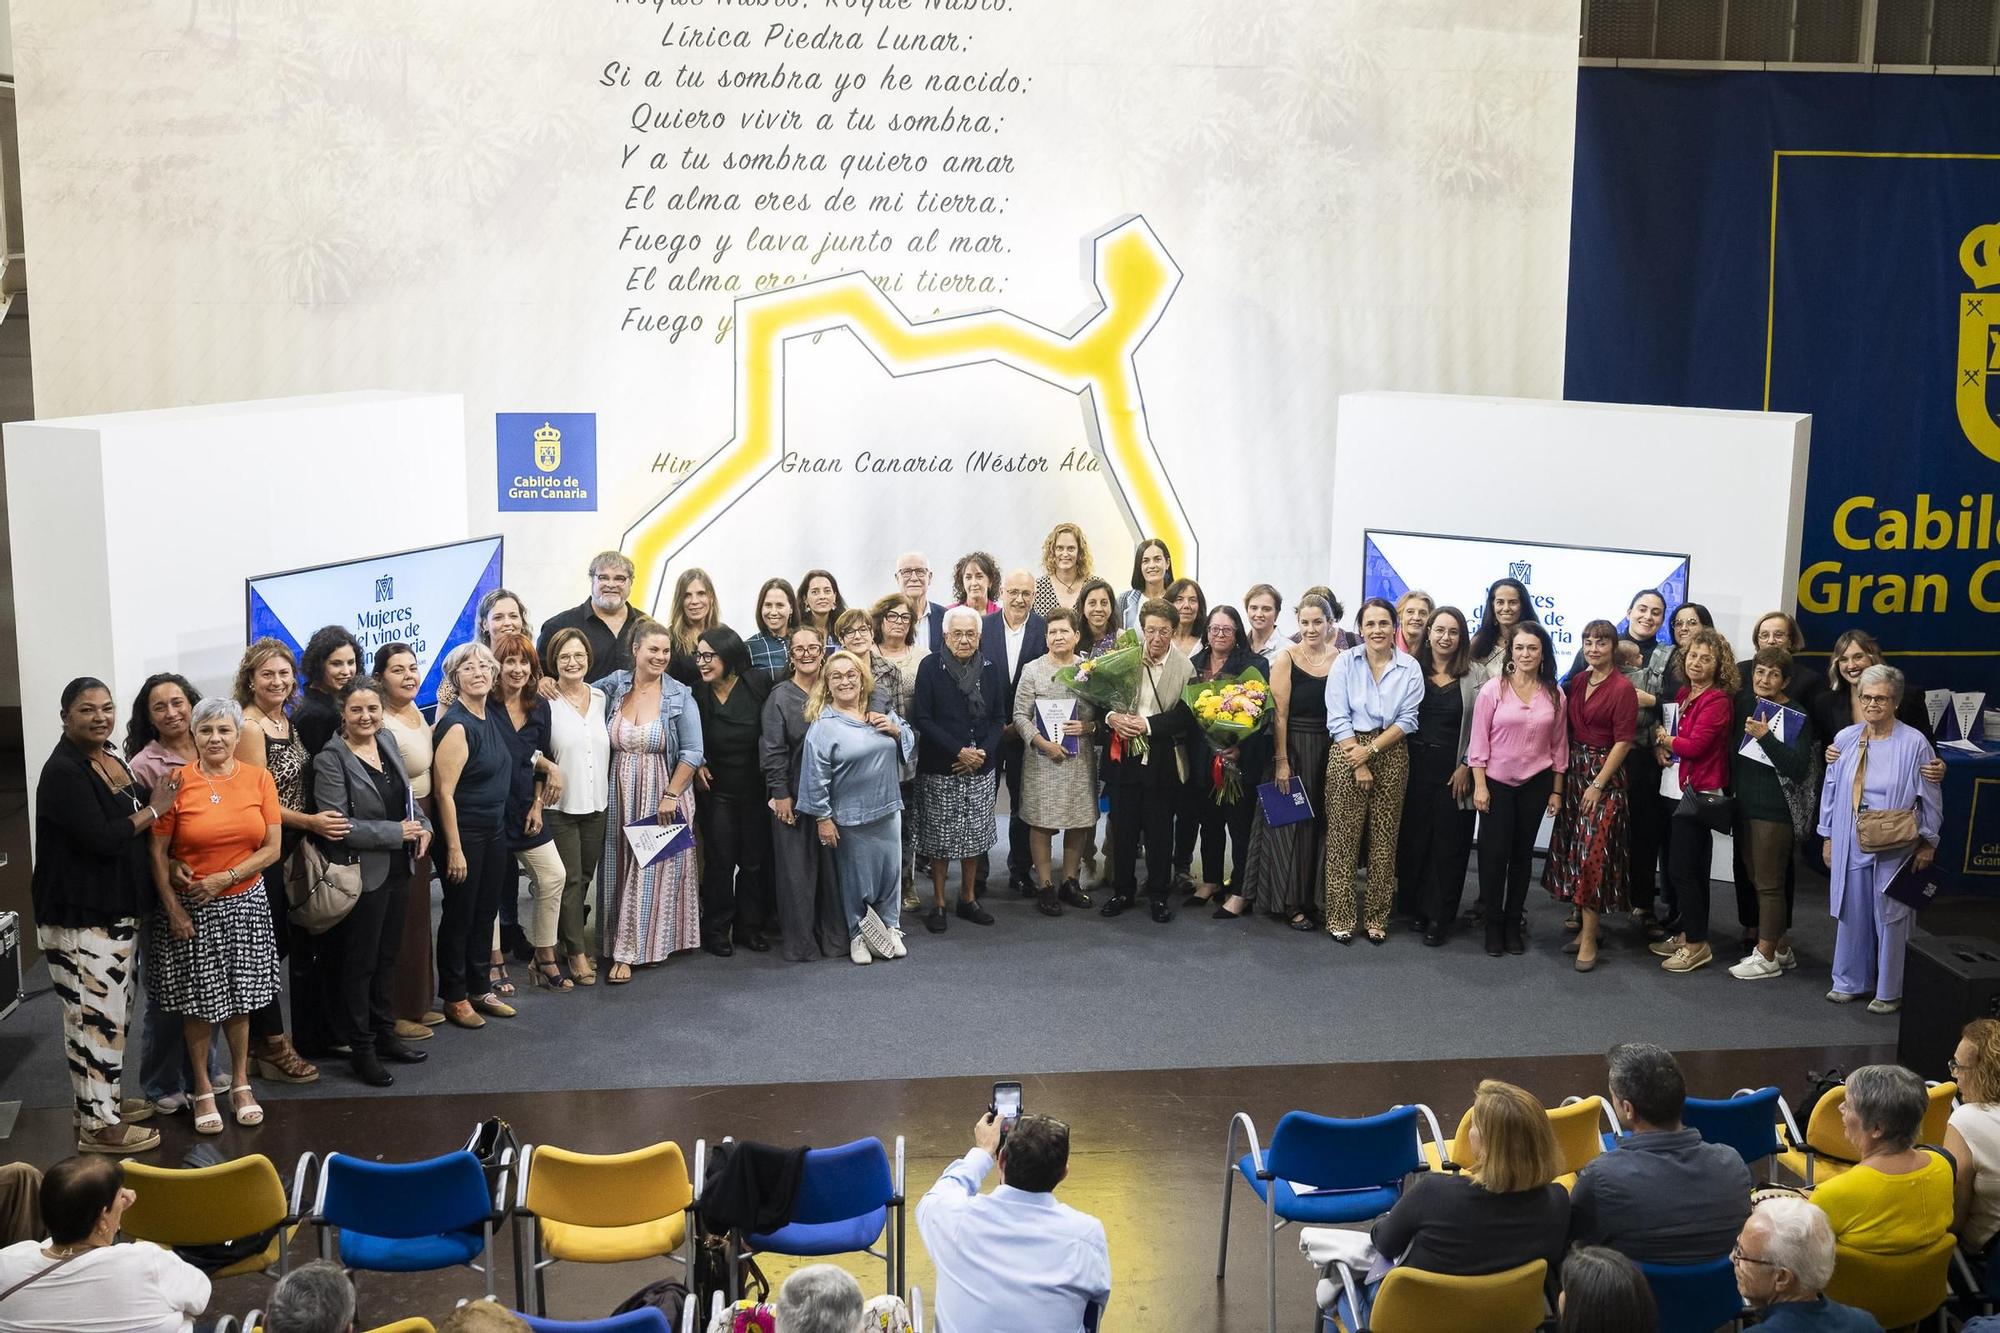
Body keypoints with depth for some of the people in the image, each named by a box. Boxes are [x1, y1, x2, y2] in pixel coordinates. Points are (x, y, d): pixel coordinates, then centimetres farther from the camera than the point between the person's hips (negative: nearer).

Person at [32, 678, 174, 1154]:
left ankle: (103, 1102, 32)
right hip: (80, 917, -9)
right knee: (96, 1019, -5)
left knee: (111, 1015, 18)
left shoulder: (112, 760, 11)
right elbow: (102, 838, -25)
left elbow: (131, 825, 20)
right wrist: (154, 809, -11)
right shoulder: (64, 772, -17)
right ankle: (97, 1126, 3)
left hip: (114, 912, 10)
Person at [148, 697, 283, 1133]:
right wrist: (173, 909, -11)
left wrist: (226, 877, -14)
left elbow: (272, 847, -3)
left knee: (239, 998, 11)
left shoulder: (259, 778, -2)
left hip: (245, 903, 2)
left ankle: (241, 1083, 27)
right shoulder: (176, 783, -9)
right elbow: (157, 853, -6)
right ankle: (203, 1089, 21)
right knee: (199, 1002, 5)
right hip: (191, 907, -2)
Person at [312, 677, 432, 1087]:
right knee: (360, 963, 4)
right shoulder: (331, 759, -15)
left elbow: (407, 794, 19)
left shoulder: (387, 741, 6)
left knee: (386, 957, 17)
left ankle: (384, 1034, 30)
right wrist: (397, 832, -18)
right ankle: (361, 1048, 15)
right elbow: (337, 824, -21)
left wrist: (423, 827, 1)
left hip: (397, 869, 7)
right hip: (363, 873, -7)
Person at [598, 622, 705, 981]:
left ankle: (628, 951, 6)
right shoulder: (613, 687, 1)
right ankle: (623, 947, 17)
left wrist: (671, 795, -12)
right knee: (622, 871, 7)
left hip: (663, 797, -2)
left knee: (654, 870, 0)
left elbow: (692, 753, -6)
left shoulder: (680, 697, -5)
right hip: (621, 798, 2)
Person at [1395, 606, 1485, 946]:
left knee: (1448, 844, 2)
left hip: (1455, 772, -1)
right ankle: (1416, 907, 18)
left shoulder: (1476, 675, 2)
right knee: (1413, 839, 4)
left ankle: (1438, 918, 10)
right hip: (1415, 768, 1)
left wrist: (1467, 767, -7)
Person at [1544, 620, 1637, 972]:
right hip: (1574, 770, 7)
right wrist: (1563, 774, 5)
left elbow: (1622, 742, -13)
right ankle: (1583, 925, 20)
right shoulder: (1578, 681, 9)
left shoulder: (1622, 688, -12)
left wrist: (1598, 784, -15)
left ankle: (1589, 940, -6)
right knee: (1570, 850, 9)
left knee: (1592, 852, -10)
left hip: (1605, 774, -7)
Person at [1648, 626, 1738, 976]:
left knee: (1682, 868, -7)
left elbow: (1695, 745, -19)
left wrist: (1665, 739, -2)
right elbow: (1667, 730, 21)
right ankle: (1687, 935, 24)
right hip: (1681, 788, 8)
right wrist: (1661, 747, -1)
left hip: (1701, 790, -8)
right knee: (1691, 868, 15)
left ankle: (1697, 945, 1)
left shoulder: (1718, 701, -14)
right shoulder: (1683, 694, 11)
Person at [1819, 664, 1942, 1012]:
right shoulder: (1845, 739, 2)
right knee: (1852, 912, 12)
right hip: (1851, 843, 4)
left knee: (1891, 917, 4)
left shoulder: (1914, 744, -9)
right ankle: (1850, 981, 26)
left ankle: (1890, 991, 16)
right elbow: (1831, 790, 10)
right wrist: (1828, 837, 11)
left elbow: (1930, 798, -2)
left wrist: (1928, 843, -1)